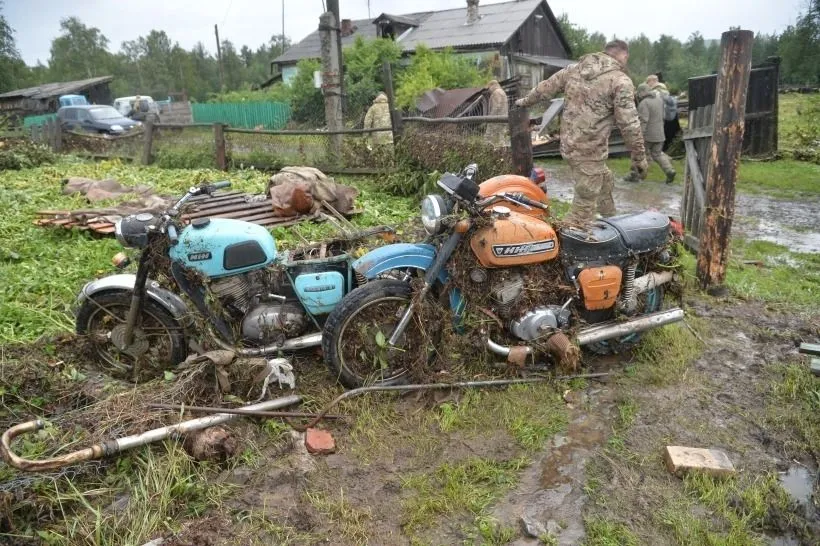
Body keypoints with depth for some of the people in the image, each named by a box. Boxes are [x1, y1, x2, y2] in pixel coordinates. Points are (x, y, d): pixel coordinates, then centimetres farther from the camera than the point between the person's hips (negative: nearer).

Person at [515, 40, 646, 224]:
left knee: (605, 180, 28)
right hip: (590, 150, -8)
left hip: (569, 144, 8)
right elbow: (629, 124, -14)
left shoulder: (574, 69, 8)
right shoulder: (621, 81, -10)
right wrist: (639, 156, -5)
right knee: (586, 201, -1)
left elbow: (545, 88, 19)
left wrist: (525, 101, 37)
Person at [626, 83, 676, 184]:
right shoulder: (659, 98, 9)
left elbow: (643, 121, -25)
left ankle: (635, 175, 12)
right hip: (659, 134, 7)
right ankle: (669, 170, 1)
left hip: (648, 135, -7)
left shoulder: (644, 103, -18)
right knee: (658, 154, 16)